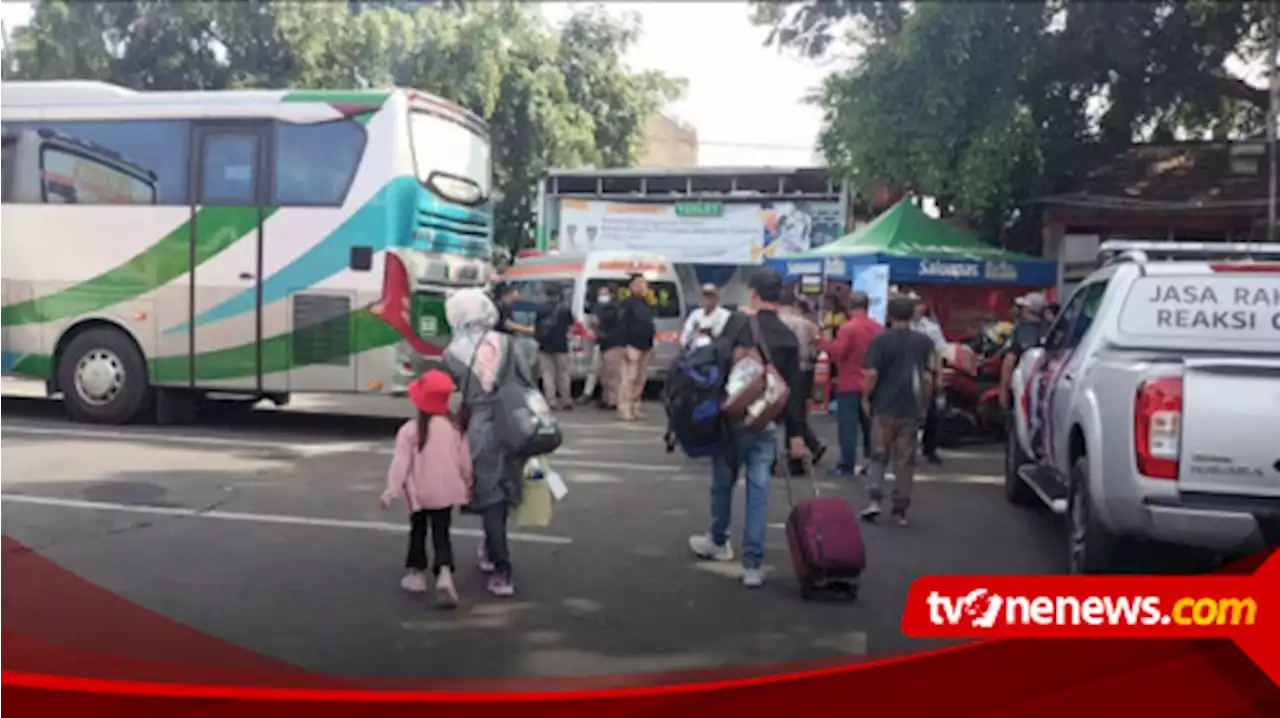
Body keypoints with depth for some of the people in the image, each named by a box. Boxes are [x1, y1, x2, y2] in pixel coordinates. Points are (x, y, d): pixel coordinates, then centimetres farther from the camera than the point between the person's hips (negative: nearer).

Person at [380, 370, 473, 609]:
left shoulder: (410, 430, -15)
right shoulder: (454, 427, -5)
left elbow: (400, 463, -15)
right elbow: (464, 460, 5)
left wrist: (391, 490, -9)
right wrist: (467, 484, 20)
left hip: (419, 494, -2)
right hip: (445, 492, 2)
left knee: (418, 532, 19)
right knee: (441, 534, 5)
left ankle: (416, 573, 26)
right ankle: (445, 574, -15)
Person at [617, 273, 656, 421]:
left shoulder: (645, 303, 17)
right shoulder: (629, 303, -8)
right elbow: (624, 325, -15)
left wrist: (651, 344, 18)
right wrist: (626, 345, -21)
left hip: (645, 346, 8)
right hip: (633, 346, -8)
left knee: (641, 378, 10)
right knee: (630, 377, -9)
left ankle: (635, 408, 17)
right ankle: (624, 409, -6)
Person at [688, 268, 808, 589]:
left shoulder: (739, 322, -6)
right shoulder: (788, 337, 6)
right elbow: (795, 389, 6)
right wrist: (796, 432, 10)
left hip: (733, 417, -2)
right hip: (766, 423, 3)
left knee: (723, 481, 17)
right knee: (758, 492, 4)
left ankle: (718, 541, 37)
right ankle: (753, 565, 4)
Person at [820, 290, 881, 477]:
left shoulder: (848, 327, -14)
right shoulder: (878, 328, 5)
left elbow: (837, 353, -17)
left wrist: (822, 342, -6)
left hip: (849, 385, -6)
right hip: (871, 385, 6)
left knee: (848, 427, -3)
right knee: (870, 426, 13)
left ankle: (847, 466, -4)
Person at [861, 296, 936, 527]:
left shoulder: (881, 340, -6)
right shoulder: (924, 342, 2)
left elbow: (872, 374, -11)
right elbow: (928, 377, 1)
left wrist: (866, 398, 1)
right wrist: (924, 402, 12)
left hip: (884, 406, -2)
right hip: (911, 409, 2)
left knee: (879, 455, 10)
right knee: (905, 460, 8)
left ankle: (874, 499, -4)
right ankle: (901, 509, 11)